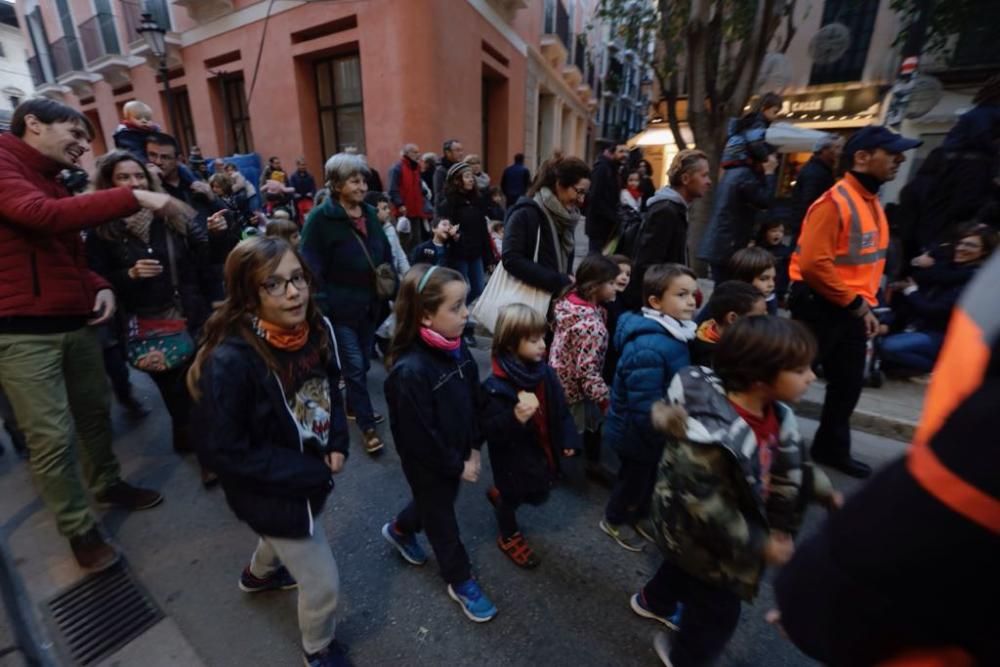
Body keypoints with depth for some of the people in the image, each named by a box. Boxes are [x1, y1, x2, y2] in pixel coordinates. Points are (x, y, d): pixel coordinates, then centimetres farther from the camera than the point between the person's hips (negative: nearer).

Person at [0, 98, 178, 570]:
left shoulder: (52, 181, 19)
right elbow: (43, 215, -30)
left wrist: (100, 286, 3)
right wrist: (134, 198, -28)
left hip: (76, 322, 8)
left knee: (96, 410, 16)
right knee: (52, 437, -1)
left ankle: (108, 483, 36)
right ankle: (79, 529, 14)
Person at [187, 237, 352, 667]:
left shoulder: (316, 329, -14)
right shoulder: (230, 361, -32)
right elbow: (222, 451, -25)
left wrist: (337, 445, -10)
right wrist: (311, 474, -22)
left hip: (313, 473, 7)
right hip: (272, 491, -6)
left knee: (286, 538, 36)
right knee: (324, 585, 9)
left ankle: (259, 574, 71)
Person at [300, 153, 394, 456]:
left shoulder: (370, 214, 7)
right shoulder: (321, 218, -12)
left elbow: (386, 255, 15)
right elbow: (311, 267, -14)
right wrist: (321, 308, -18)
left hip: (370, 304, 6)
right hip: (341, 307, -6)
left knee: (363, 363, 17)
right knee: (354, 366, -1)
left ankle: (353, 407, 39)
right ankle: (367, 426, 14)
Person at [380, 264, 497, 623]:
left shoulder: (457, 348, -10)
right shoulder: (410, 371, -34)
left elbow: (474, 400, 1)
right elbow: (420, 437, -27)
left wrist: (474, 449, -1)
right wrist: (458, 466, -15)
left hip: (458, 456, 7)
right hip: (428, 464, -7)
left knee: (435, 505, 30)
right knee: (442, 520, 17)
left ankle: (399, 530, 60)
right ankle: (461, 582, 42)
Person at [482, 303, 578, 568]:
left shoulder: (545, 372, -10)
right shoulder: (497, 386, -29)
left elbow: (560, 409, 2)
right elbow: (490, 429, -30)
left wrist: (567, 439, 5)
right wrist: (515, 417, -46)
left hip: (542, 451, 6)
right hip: (513, 457, -6)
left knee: (539, 496, 26)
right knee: (511, 498, 19)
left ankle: (499, 494, 56)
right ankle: (509, 537, 51)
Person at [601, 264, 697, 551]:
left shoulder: (673, 334, -2)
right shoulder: (648, 349, -36)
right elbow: (645, 408, -35)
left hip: (654, 431, 9)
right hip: (638, 433, -8)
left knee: (649, 477, 27)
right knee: (634, 478, 16)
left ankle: (639, 516, 53)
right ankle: (614, 520, 44)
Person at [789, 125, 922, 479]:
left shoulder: (872, 202, 13)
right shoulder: (834, 202, -17)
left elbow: (868, 262, 20)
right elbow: (813, 264, -25)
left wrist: (866, 305, 13)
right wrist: (854, 303, -15)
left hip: (852, 309, 10)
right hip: (818, 306, -9)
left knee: (849, 383, 17)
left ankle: (832, 448, 33)